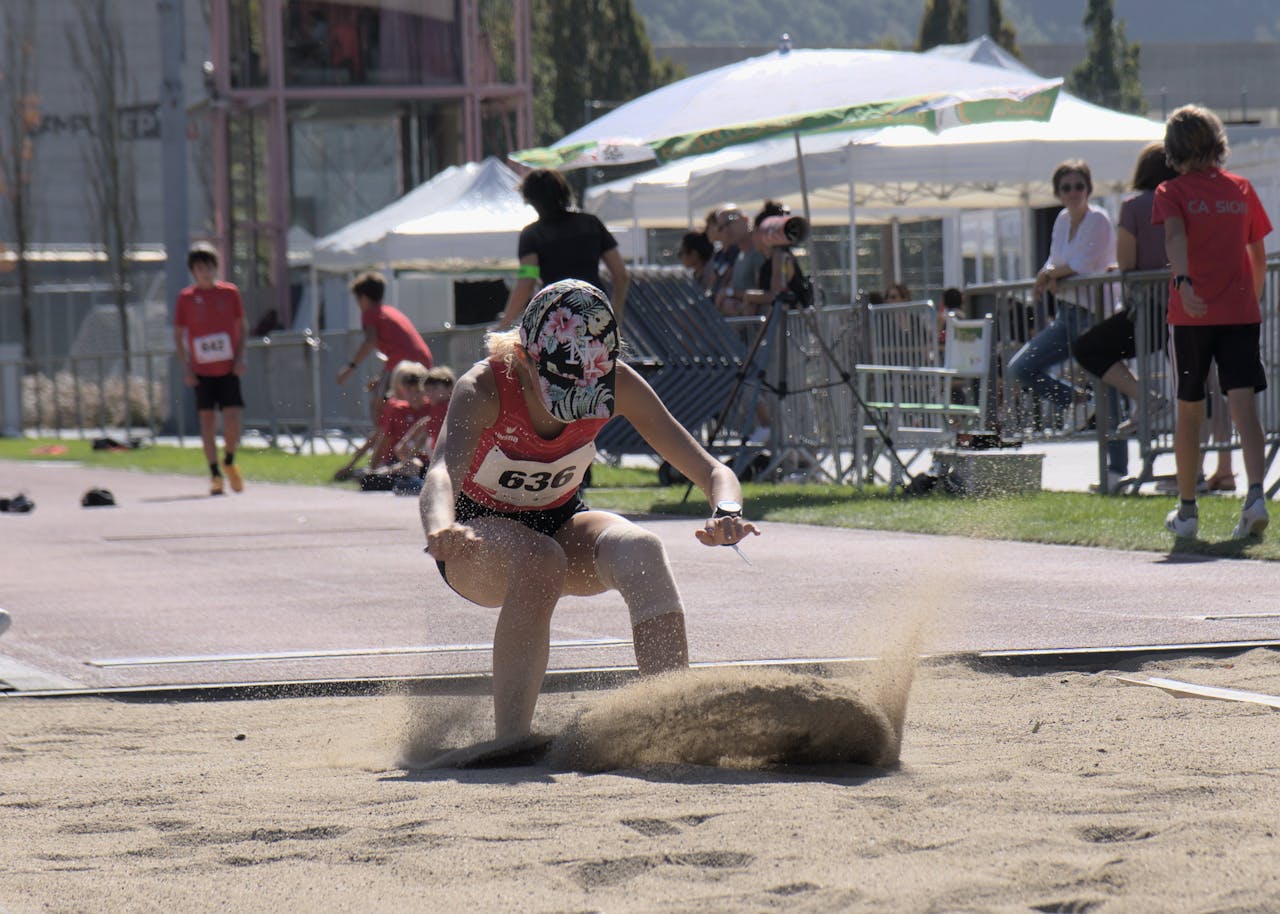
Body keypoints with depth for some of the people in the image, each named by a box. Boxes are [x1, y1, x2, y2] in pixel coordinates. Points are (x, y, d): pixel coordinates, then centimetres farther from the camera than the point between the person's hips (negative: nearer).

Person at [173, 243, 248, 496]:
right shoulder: (186, 298, 1)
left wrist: (240, 356, -1)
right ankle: (215, 475, 5)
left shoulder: (230, 292, 3)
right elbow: (178, 334, 7)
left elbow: (242, 326, 11)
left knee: (232, 419, -7)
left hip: (228, 369, 0)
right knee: (207, 420, -1)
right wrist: (185, 367, -2)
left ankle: (229, 462, 19)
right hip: (202, 371, 0)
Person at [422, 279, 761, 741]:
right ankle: (510, 740, -34)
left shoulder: (618, 385, -19)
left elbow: (711, 471, -20)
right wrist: (441, 529, -71)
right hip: (481, 536, -3)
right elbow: (442, 475, -47)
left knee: (640, 550, -31)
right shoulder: (483, 388, -29)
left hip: (561, 524, 3)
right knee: (540, 562, -38)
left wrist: (727, 512, -44)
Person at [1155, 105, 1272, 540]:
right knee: (1244, 405, -7)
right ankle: (1255, 495, -28)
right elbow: (1259, 258, 16)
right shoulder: (1241, 189, 11)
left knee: (1189, 409, 11)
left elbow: (1175, 236, -20)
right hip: (1241, 312, 2)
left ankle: (1187, 510, 19)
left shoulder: (1172, 192, 0)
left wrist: (1184, 283, -34)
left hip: (1192, 311, -2)